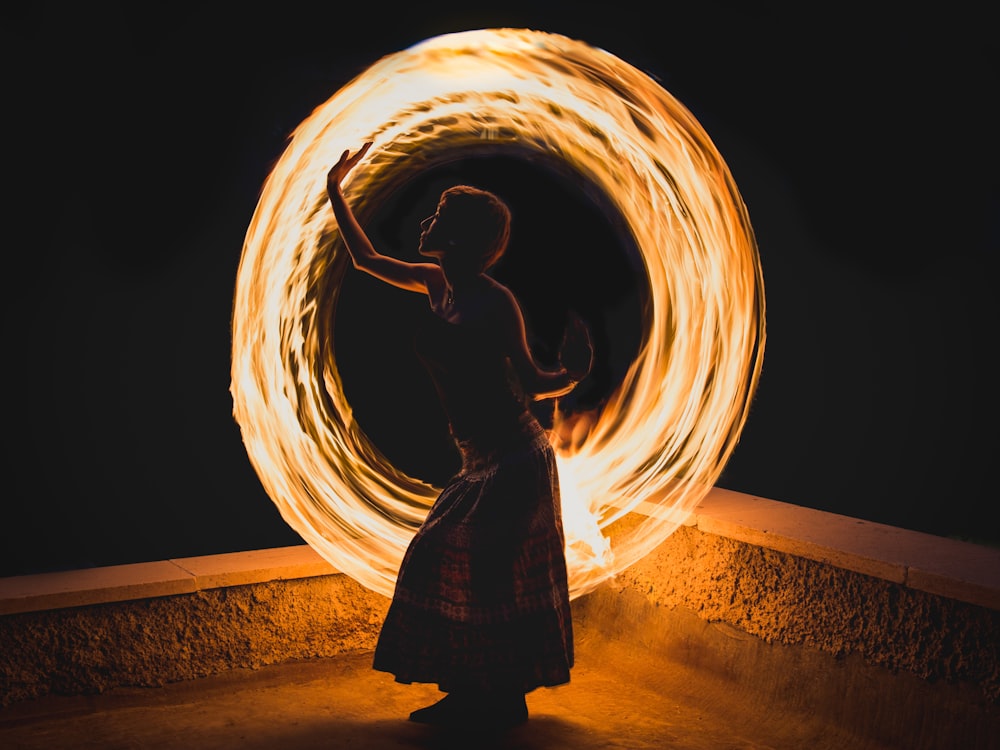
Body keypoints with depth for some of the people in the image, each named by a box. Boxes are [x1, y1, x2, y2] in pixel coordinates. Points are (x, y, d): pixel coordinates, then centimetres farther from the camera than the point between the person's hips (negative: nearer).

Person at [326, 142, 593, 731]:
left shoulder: (494, 301, -14)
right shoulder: (438, 285, 7)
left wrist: (572, 376, -27)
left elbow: (531, 382, -7)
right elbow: (367, 259, 21)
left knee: (488, 575, -9)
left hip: (516, 459, -8)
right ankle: (475, 693, 19)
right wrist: (335, 191, 22)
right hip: (481, 460, 8)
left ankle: (501, 700, 6)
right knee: (446, 566, 8)